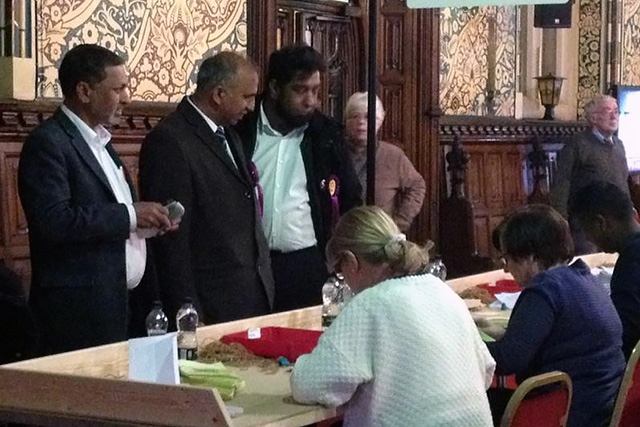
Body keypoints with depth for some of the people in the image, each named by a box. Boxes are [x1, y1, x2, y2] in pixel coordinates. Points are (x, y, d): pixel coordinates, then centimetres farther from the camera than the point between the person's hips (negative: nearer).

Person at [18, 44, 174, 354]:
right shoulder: (48, 143, -10)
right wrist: (129, 215, -18)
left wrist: (146, 220, 6)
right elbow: (53, 220, -23)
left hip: (121, 302, 9)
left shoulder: (99, 140, 19)